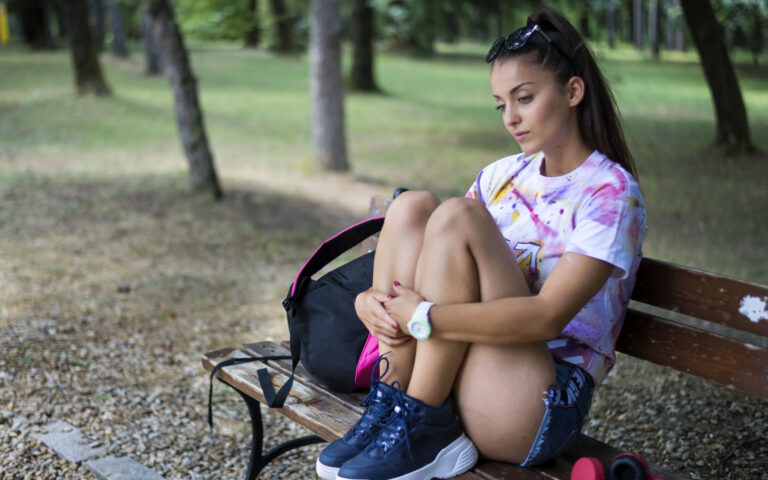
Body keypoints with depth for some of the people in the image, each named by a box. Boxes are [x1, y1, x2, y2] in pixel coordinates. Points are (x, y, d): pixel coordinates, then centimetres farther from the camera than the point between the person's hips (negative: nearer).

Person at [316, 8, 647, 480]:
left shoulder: (611, 193, -9)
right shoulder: (503, 175, 12)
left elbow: (546, 317, -22)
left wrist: (423, 316, -23)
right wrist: (372, 299, -11)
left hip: (542, 406, -6)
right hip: (450, 380, 6)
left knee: (455, 218, -23)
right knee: (412, 206, -10)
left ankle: (423, 431, -19)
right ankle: (388, 404, -14)